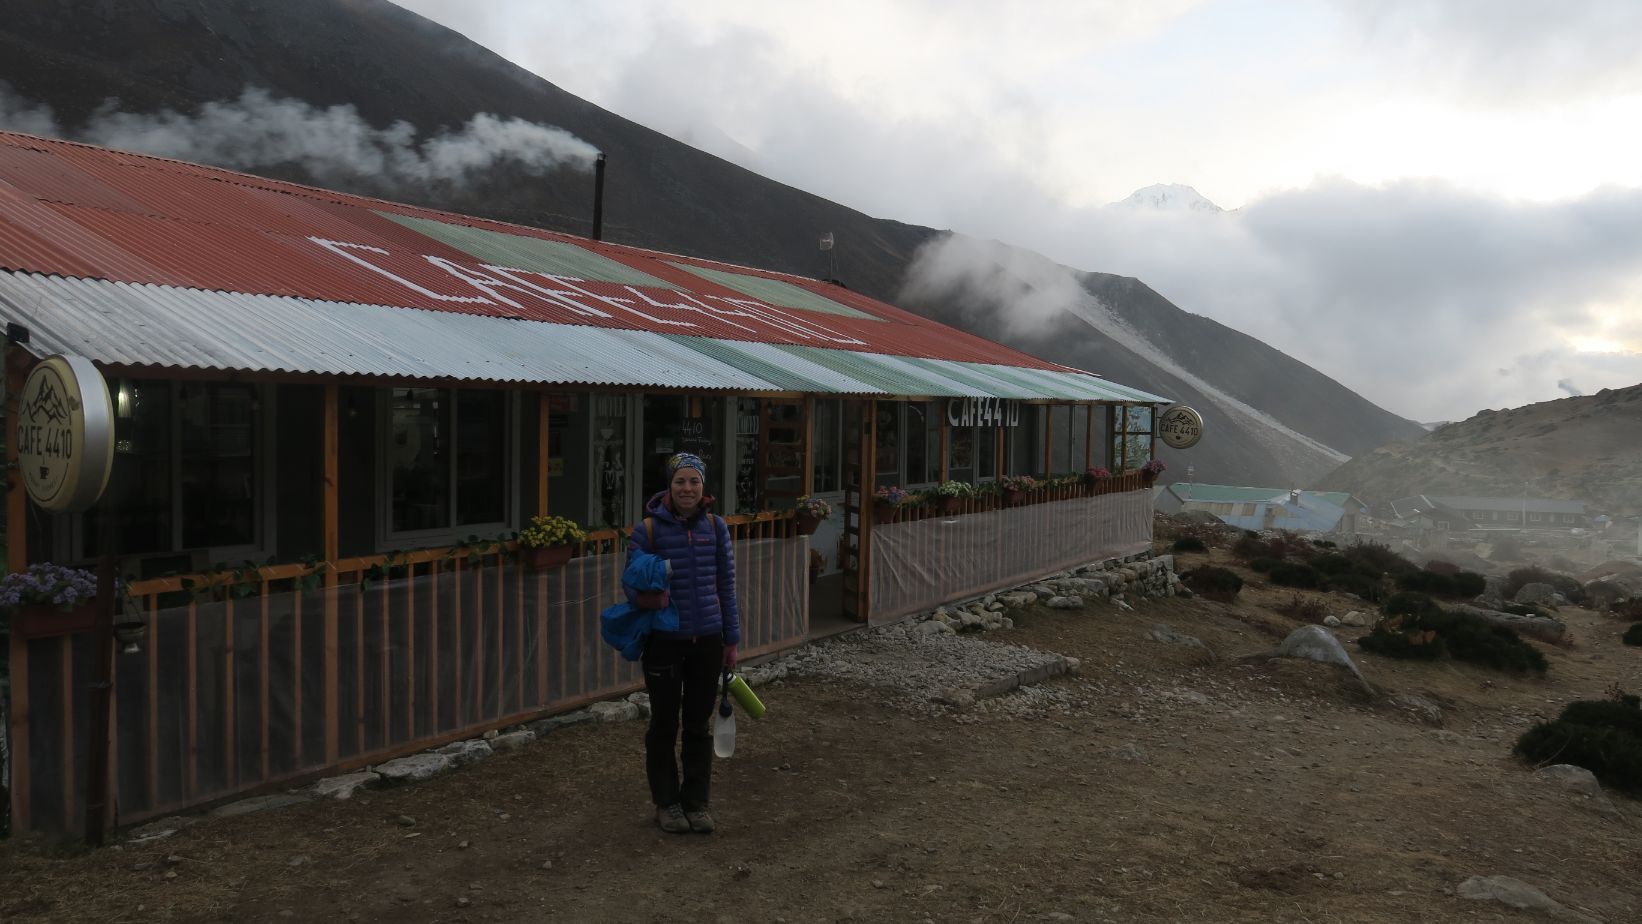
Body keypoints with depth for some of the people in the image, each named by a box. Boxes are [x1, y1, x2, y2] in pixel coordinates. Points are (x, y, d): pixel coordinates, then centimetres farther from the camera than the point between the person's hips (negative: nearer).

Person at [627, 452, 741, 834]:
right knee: (664, 723, 10)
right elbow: (632, 582, -4)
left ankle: (697, 801, 24)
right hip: (664, 641, -2)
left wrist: (732, 638, 7)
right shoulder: (648, 529, -7)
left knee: (699, 724, 11)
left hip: (707, 640, 2)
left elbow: (726, 585, 7)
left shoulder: (715, 527, 2)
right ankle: (666, 802, 25)